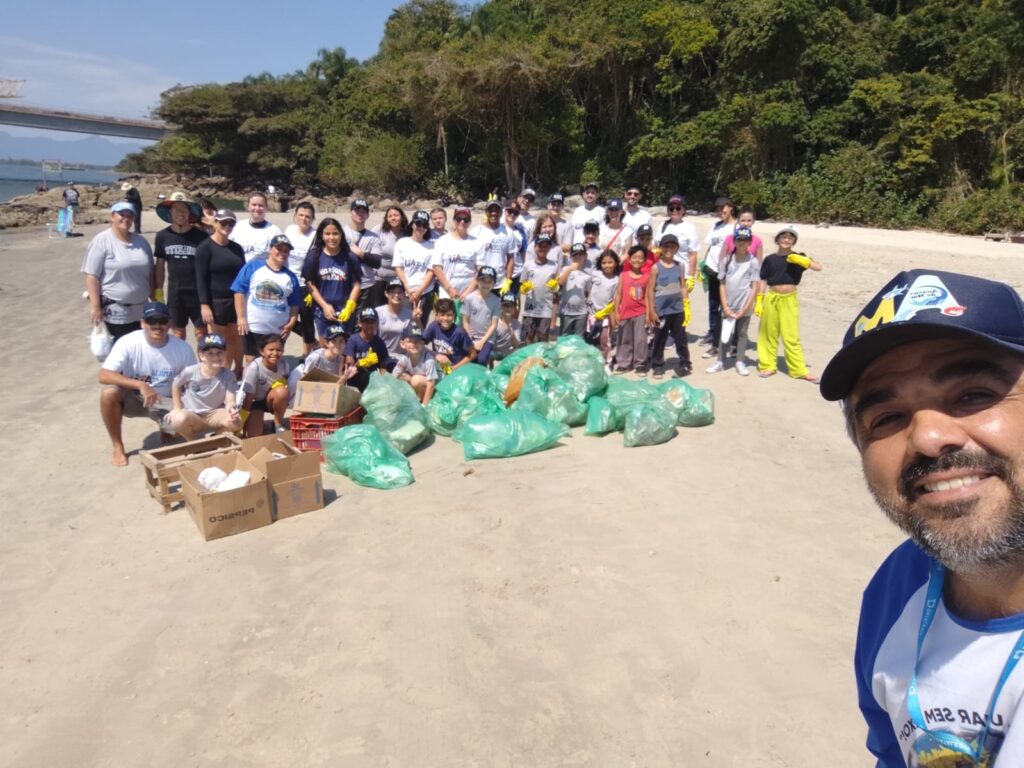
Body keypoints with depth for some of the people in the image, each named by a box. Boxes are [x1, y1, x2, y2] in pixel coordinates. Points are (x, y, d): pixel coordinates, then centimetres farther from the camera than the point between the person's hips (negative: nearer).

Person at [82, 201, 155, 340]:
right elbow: (92, 277, -12)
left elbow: (150, 272, 16)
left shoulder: (141, 241, 9)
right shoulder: (101, 241, -9)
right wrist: (95, 306, -17)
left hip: (140, 308, 6)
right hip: (116, 310, -6)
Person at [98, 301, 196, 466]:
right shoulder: (128, 342, -19)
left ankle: (166, 432, 12)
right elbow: (104, 375, -26)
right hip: (133, 397, 0)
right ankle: (118, 447, -11)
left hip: (166, 402, 0)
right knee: (109, 393, -34)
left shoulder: (182, 348, -13)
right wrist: (140, 385, -37)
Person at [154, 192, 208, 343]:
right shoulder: (162, 236, 0)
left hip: (198, 292, -2)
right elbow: (160, 265, 8)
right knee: (178, 332, 12)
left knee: (201, 331, 5)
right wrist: (158, 291, 6)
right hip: (174, 293, 2)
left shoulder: (201, 236, -8)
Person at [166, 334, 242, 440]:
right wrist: (177, 409, 4)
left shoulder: (228, 376, -14)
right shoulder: (190, 371, -13)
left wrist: (231, 406, -48)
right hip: (191, 415, 0)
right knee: (180, 419, -36)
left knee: (236, 421, -30)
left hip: (214, 414, 0)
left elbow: (230, 400, -23)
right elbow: (176, 385, 7)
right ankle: (193, 442, -2)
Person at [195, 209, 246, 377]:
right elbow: (201, 279, -10)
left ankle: (238, 373, 20)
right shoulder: (205, 247, -5)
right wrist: (204, 305, -17)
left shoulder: (236, 248, 11)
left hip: (236, 300, 5)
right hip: (216, 302, -5)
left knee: (235, 338, 9)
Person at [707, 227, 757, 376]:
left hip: (744, 307, -2)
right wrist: (725, 306, -4)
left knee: (742, 333, 8)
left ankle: (740, 363, 17)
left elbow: (754, 287, -5)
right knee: (724, 334, 8)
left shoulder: (753, 261, -4)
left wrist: (745, 309, -10)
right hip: (728, 306, 2)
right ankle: (720, 362, 17)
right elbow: (722, 284, 3)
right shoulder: (727, 260, 1)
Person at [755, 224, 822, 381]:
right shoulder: (769, 259, 2)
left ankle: (799, 370, 5)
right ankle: (767, 366, 18)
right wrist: (758, 301, -1)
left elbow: (818, 267, -11)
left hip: (789, 300, -1)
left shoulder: (797, 258, 1)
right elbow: (763, 281, 4)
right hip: (771, 299, 1)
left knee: (791, 336, 0)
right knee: (769, 334, 7)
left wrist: (800, 259, -22)